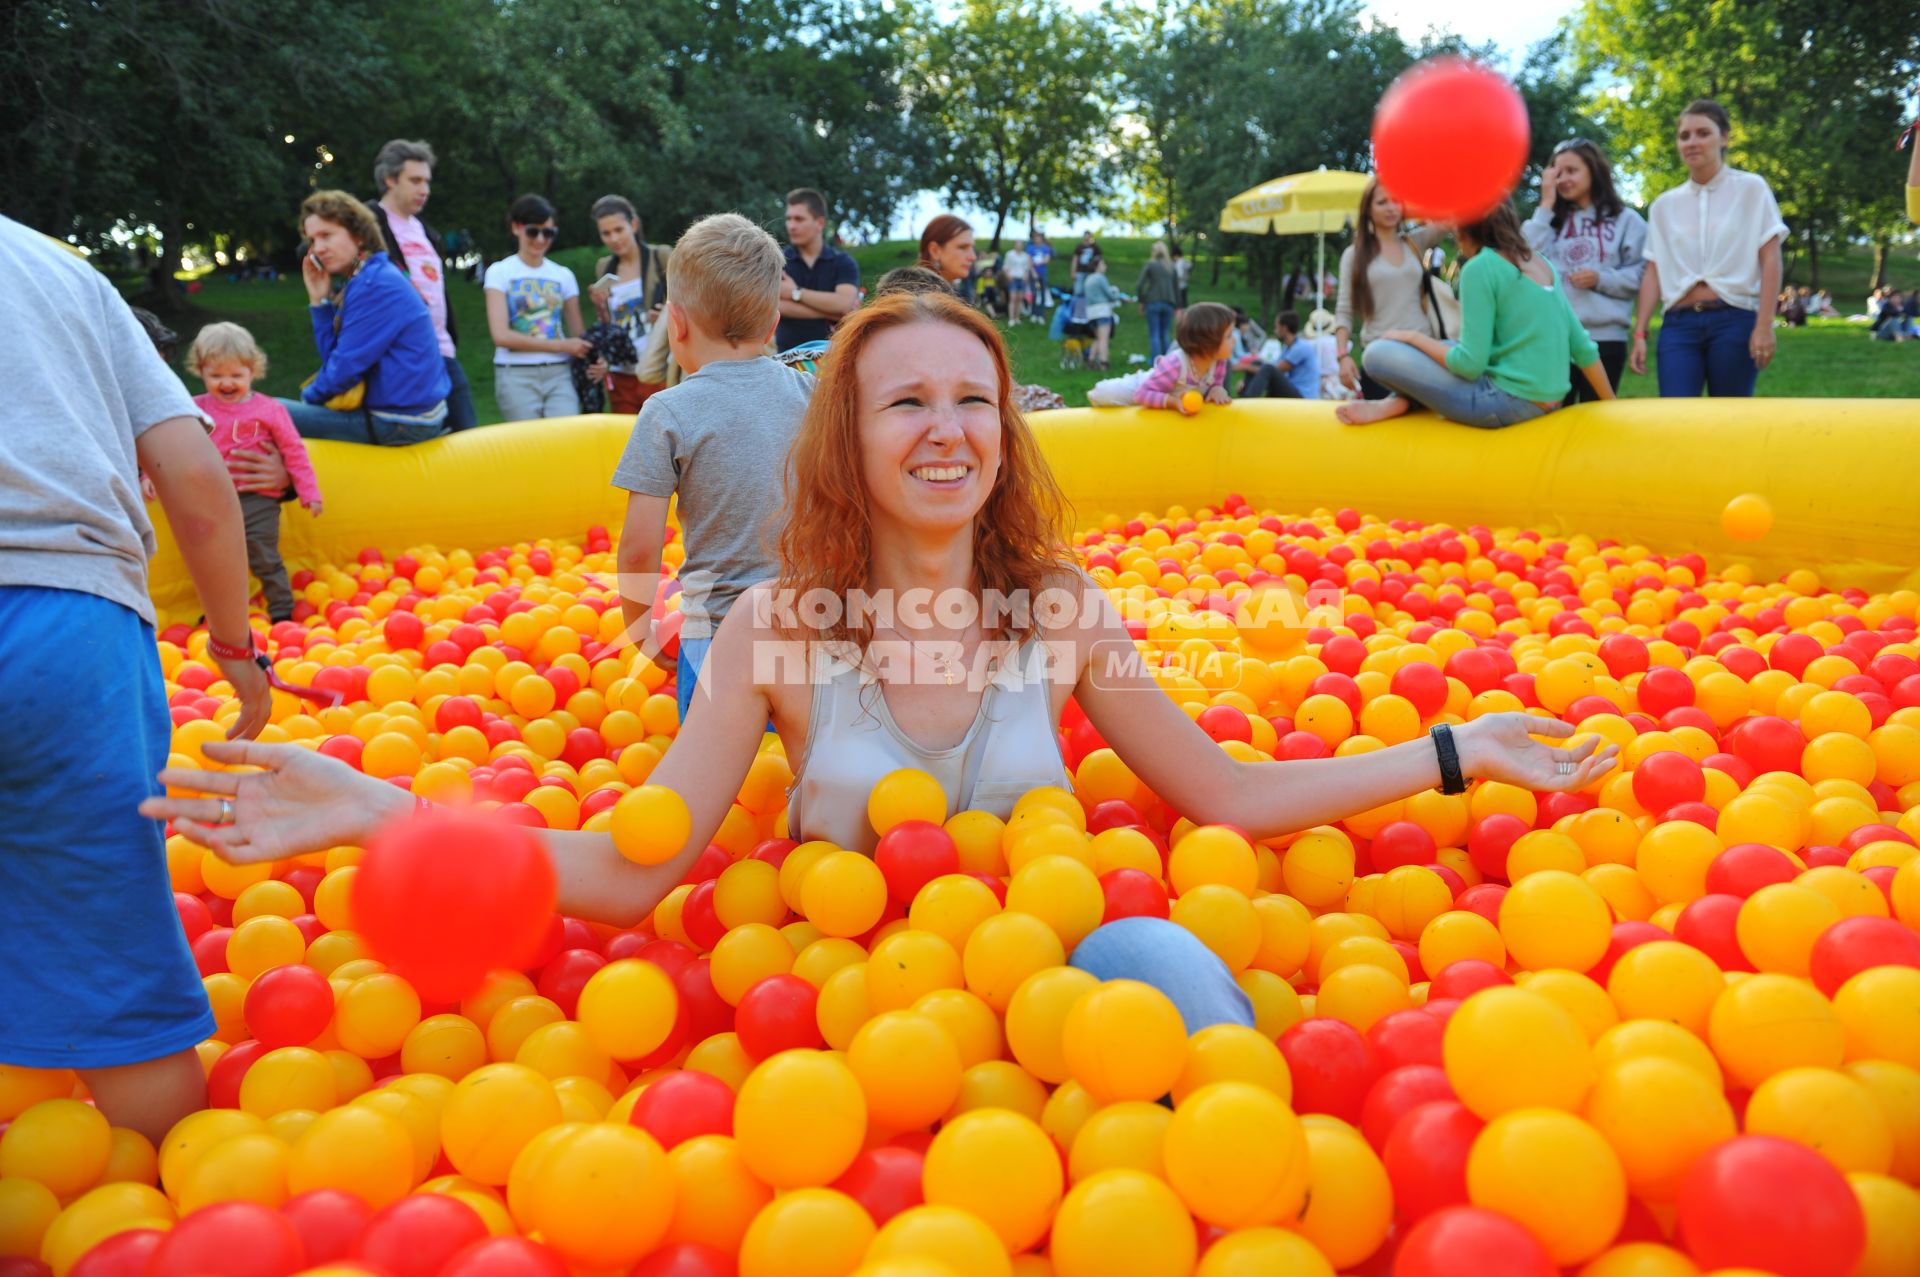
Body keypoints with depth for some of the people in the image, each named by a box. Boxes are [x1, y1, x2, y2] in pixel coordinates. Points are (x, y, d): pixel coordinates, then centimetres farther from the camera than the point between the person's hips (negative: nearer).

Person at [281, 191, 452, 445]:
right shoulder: (365, 279, 13)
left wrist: (309, 396, 0)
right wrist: (319, 300, 3)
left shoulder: (375, 286, -18)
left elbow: (346, 367, -18)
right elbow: (334, 357, 12)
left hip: (400, 423, -10)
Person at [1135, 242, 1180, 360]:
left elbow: (1139, 286, -8)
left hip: (1153, 303, -3)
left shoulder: (1149, 265, -3)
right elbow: (1176, 287, 11)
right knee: (1165, 334, 11)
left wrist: (1141, 301, 5)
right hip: (1168, 304, 3)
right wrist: (1177, 307, 17)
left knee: (1154, 335, 0)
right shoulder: (1171, 267, 8)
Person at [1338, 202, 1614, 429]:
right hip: (1546, 400, 8)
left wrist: (1411, 336, -1)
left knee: (1379, 354, -5)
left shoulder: (1480, 267, -12)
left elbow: (1470, 365, -15)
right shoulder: (1541, 263, 11)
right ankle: (1396, 403, 7)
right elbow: (1582, 346, 12)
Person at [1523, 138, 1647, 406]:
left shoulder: (1626, 220, 7)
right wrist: (1546, 205, 0)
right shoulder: (1552, 218, 15)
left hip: (1605, 336, -2)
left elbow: (1642, 275, 1)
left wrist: (1601, 279, -14)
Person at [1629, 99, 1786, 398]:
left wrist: (1764, 326, -9)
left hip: (1734, 321, -2)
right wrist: (1639, 333, 3)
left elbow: (1770, 260, 0)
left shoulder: (1751, 189, 5)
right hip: (1679, 324, 2)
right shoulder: (1665, 205, 13)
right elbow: (1653, 273, 11)